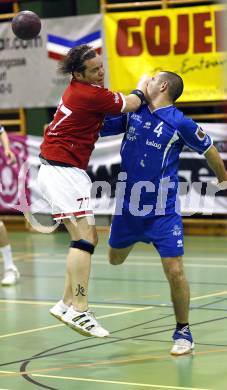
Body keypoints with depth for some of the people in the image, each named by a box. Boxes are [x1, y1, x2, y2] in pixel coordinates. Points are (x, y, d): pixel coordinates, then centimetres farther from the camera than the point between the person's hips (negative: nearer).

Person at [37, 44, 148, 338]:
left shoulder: (79, 89, 11)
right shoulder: (91, 94, -16)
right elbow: (132, 104, -1)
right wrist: (143, 86, 18)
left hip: (60, 170, 10)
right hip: (63, 171, -10)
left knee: (88, 238, 10)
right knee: (84, 237, -18)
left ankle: (67, 303, 9)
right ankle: (79, 310, -26)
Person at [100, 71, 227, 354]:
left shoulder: (180, 123, -12)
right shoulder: (132, 112, 3)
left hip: (163, 211, -5)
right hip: (127, 206, 5)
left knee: (175, 273, -11)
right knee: (115, 259, 24)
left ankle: (183, 332, 9)